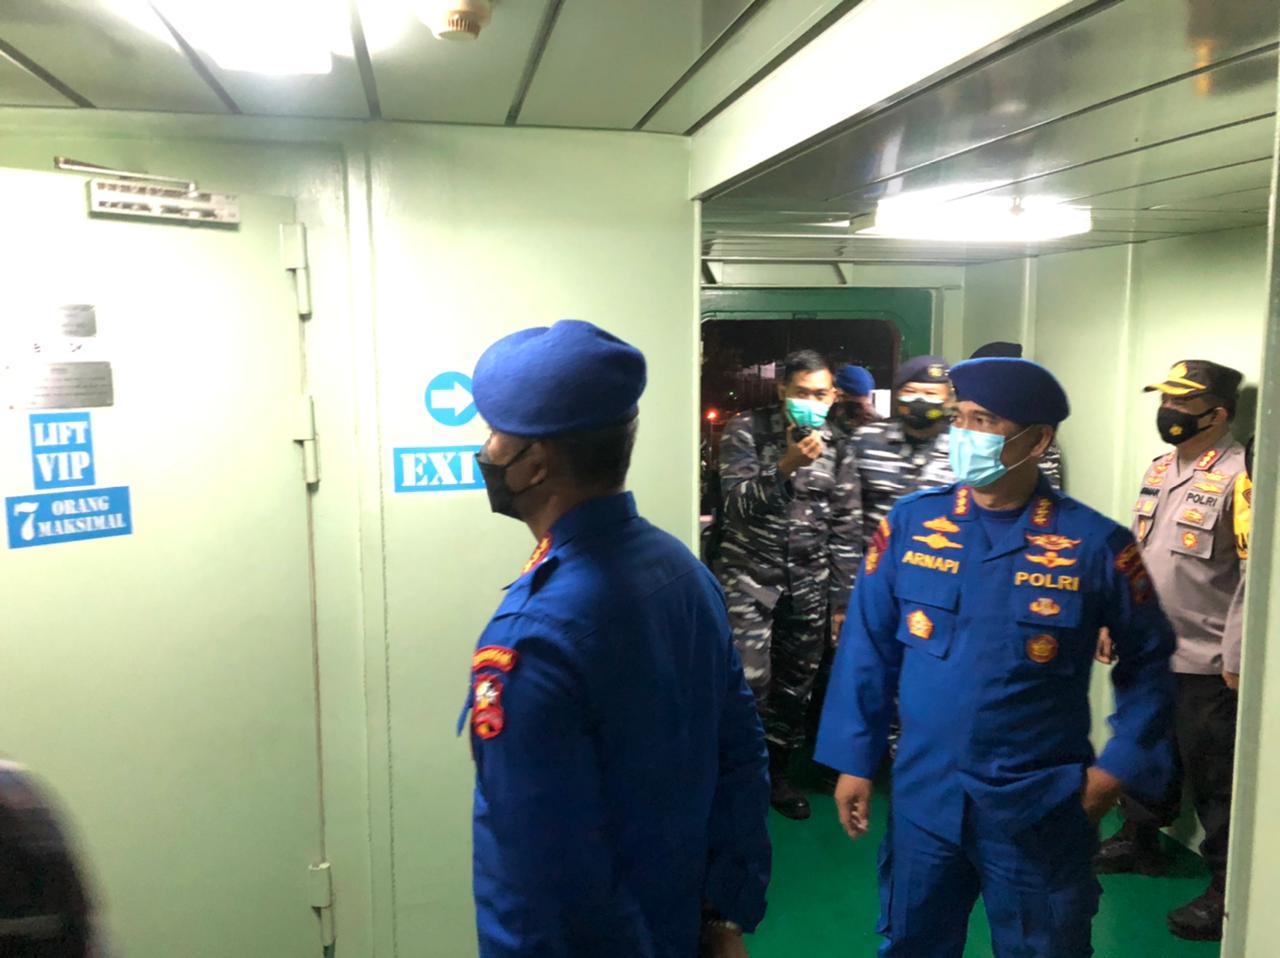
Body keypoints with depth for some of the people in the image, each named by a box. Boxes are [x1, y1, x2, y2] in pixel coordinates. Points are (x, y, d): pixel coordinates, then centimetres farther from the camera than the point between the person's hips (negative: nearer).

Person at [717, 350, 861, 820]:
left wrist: (843, 601, 2)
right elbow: (741, 504, -15)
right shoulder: (746, 431, -6)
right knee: (748, 682, -11)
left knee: (797, 685, 11)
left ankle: (779, 774, 30)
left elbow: (847, 530, 4)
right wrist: (786, 466, -31)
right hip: (750, 576, -3)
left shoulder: (838, 449, 2)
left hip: (809, 583, 3)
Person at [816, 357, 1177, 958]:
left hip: (1041, 812, -1)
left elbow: (1147, 660, 3)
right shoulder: (909, 523, -6)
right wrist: (854, 761, 1)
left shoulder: (1097, 545, -11)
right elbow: (868, 647, 0)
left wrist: (1119, 767, -4)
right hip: (923, 799, 2)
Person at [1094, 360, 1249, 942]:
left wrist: (1236, 656, -18)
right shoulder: (1159, 469, 10)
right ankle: (1140, 840, 41)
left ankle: (1228, 890, 19)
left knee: (1212, 779, 4)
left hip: (1204, 662, -8)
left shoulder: (1238, 475, -16)